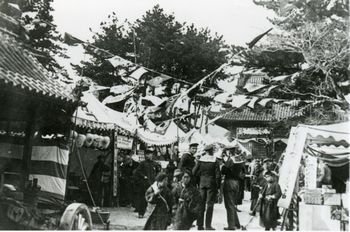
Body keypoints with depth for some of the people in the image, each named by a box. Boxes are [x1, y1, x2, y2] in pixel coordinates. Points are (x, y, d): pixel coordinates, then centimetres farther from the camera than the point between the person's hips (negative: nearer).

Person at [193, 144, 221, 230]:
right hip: (211, 184, -3)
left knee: (201, 204, 9)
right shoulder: (215, 161, -7)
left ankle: (200, 225, 11)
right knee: (210, 204, 3)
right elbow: (217, 175, -8)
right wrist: (218, 185, 0)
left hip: (202, 183, 3)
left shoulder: (200, 160, 0)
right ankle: (208, 225, 3)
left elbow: (194, 172, 0)